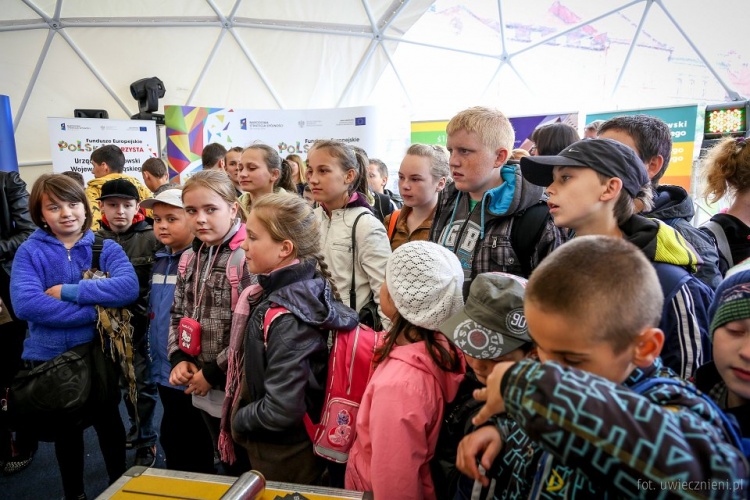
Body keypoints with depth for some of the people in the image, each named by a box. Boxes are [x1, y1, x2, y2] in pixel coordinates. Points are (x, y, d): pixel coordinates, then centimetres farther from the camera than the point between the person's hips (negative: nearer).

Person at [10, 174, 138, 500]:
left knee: (109, 423, 16)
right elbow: (24, 304, -23)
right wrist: (94, 312, -26)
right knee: (66, 430, 20)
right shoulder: (30, 251, -7)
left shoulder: (106, 248, -5)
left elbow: (128, 287, -23)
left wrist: (68, 291, -25)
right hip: (49, 357, 1)